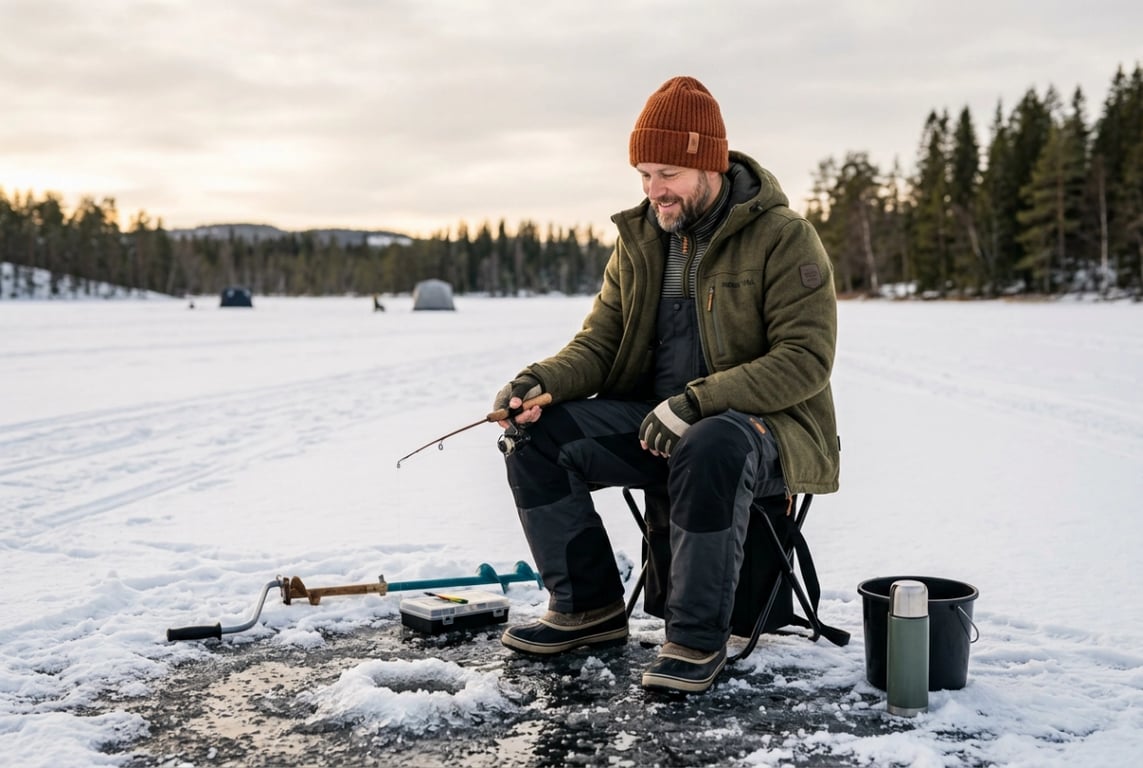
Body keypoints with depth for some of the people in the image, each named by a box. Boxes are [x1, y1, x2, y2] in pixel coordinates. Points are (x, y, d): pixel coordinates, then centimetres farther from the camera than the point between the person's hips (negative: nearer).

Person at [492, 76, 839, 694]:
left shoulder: (783, 237, -10)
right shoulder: (638, 240, 8)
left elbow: (806, 359, -18)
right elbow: (599, 343, 8)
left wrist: (697, 401, -28)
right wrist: (541, 381, -14)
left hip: (765, 423, -6)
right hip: (651, 420, 6)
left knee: (710, 450, -40)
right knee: (536, 436, -13)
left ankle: (697, 639, -22)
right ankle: (588, 607, 2)